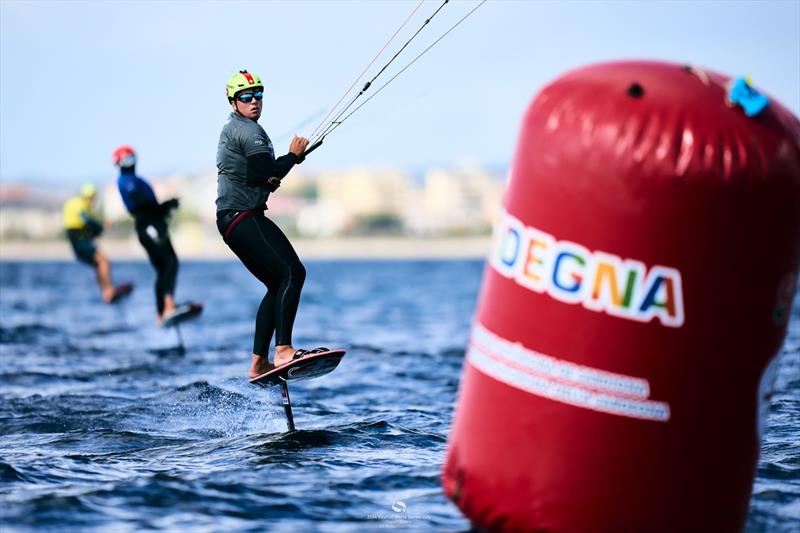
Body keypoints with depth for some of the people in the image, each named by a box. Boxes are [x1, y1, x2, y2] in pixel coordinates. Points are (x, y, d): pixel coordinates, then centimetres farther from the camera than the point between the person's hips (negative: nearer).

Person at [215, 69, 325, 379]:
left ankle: (259, 362, 9)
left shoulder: (231, 130, 23)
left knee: (278, 284, 11)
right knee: (292, 272, -22)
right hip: (242, 217, -11)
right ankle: (283, 350, -31)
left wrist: (269, 178, 6)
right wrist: (294, 155, -1)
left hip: (232, 219, 11)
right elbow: (270, 172, -19)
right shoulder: (247, 131, -9)